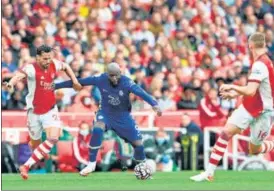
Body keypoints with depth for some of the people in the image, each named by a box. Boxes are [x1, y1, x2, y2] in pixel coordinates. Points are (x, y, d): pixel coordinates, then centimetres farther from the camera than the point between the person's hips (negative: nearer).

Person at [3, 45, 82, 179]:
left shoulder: (54, 64, -6)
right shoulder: (31, 69, -22)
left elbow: (65, 67, 20)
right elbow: (20, 74, -45)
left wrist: (74, 80, 13)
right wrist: (11, 83, -66)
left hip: (50, 110, 3)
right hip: (34, 112, -3)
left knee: (53, 138, -20)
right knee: (35, 143, 12)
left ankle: (26, 166, -16)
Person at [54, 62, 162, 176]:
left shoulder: (126, 82, -26)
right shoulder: (101, 79, -20)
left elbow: (141, 92, -42)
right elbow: (79, 82, -16)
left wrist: (154, 104, -59)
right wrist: (56, 86, -16)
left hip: (123, 116, 0)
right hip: (106, 113, 0)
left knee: (138, 143, -2)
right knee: (97, 129, -31)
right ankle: (91, 164, -18)